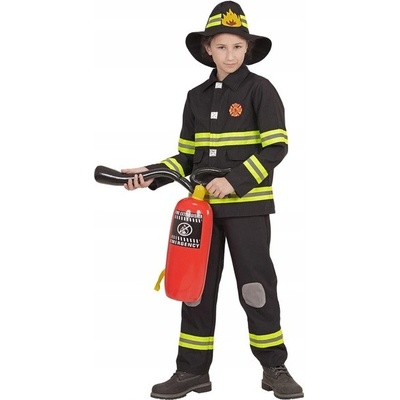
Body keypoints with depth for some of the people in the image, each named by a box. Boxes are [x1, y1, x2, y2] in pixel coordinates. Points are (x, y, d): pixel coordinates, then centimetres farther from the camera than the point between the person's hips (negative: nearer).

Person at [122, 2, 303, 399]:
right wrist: (152, 175, -4)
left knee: (256, 287, 0)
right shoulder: (196, 97, 11)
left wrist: (235, 181, -21)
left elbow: (276, 147, -12)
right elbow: (187, 157, 13)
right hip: (202, 204, 5)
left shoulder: (259, 89, -4)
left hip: (247, 205, -5)